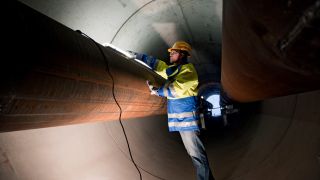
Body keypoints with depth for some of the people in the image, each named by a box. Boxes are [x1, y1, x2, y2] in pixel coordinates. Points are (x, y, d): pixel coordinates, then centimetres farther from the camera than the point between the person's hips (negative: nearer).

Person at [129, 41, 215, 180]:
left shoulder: (188, 69, -8)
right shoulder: (174, 69, 18)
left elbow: (176, 89, -16)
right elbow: (157, 64, 20)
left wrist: (157, 91, -4)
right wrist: (138, 56, 18)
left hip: (186, 116, -9)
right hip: (180, 117, 9)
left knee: (196, 152, -8)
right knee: (192, 151, 12)